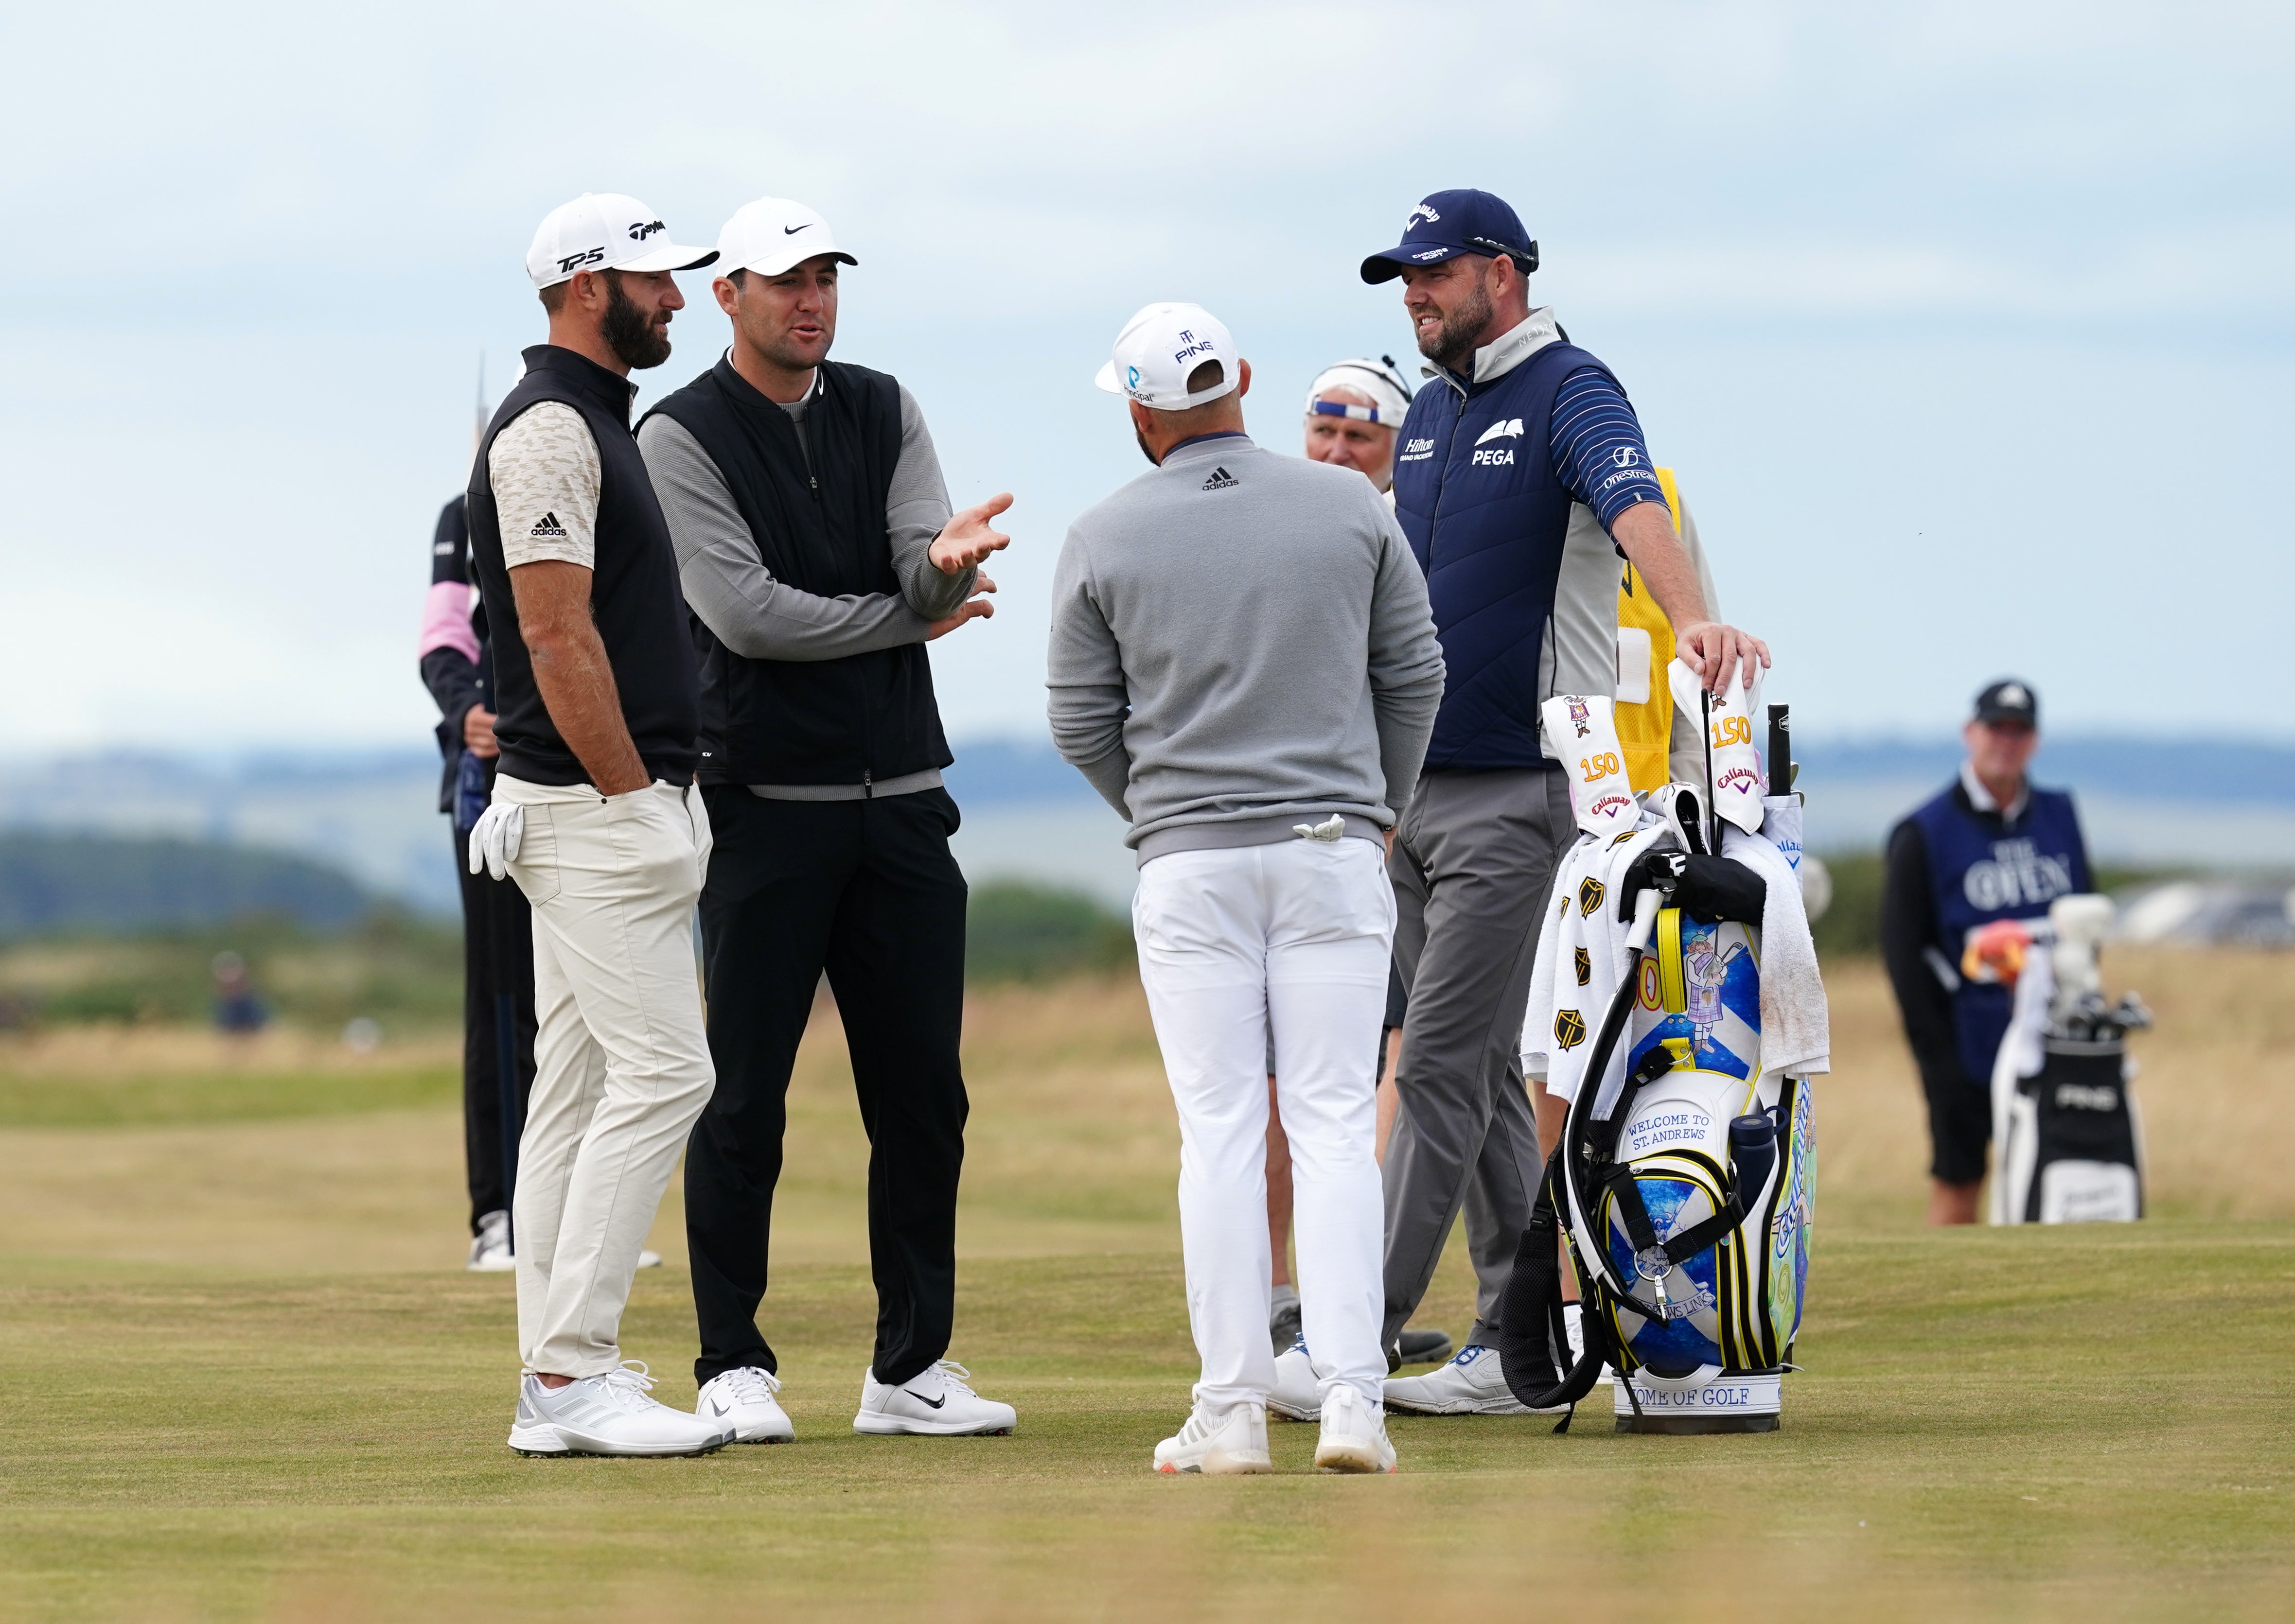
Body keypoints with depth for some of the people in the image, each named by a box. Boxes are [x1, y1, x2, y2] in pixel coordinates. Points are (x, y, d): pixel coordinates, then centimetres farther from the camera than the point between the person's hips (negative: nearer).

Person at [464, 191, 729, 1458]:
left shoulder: (597, 423, 19)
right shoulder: (548, 430, -13)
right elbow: (560, 639, -19)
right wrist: (632, 798, -17)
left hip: (606, 807, 10)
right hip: (594, 808, -10)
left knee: (581, 1091, 9)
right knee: (661, 1071, -13)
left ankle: (559, 1383, 10)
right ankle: (573, 1376, -13)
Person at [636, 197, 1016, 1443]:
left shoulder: (883, 412, 11)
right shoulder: (683, 437, -4)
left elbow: (929, 575, -3)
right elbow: (745, 613, -14)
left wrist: (950, 558, -28)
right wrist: (909, 615, -8)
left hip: (901, 802, 5)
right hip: (768, 810, -5)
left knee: (922, 1094, 5)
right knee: (744, 1099, -2)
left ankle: (912, 1366, 12)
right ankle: (733, 1367, 6)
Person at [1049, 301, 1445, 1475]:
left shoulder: (1103, 540, -3)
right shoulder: (1349, 508, 0)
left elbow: (1082, 723, 3)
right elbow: (1414, 675, 5)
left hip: (1187, 862, -1)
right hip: (1334, 850, 1)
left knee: (1220, 1134, 2)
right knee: (1334, 1124, 1)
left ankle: (1232, 1411, -1)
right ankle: (1351, 1399, -7)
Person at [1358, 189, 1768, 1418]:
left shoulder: (1570, 393, -8)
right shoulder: (1428, 418, 16)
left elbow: (1636, 509, -28)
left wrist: (1693, 625, -47)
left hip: (1518, 790, -8)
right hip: (1417, 791, 9)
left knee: (1442, 1067, -9)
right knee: (1480, 1071, 9)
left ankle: (1360, 1336, -11)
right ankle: (1518, 1341, 13)